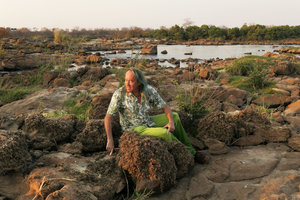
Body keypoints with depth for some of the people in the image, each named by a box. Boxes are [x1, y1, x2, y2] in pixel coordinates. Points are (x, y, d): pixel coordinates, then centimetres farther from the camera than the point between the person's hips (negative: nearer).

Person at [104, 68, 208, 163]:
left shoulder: (149, 90, -12)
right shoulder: (119, 94, -23)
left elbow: (165, 107, -4)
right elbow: (108, 118, -20)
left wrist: (171, 122, -23)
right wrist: (110, 140, -26)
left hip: (148, 122, 6)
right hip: (134, 130, -6)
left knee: (175, 116, 2)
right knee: (164, 133, -25)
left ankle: (189, 147, 11)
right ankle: (189, 153, -5)